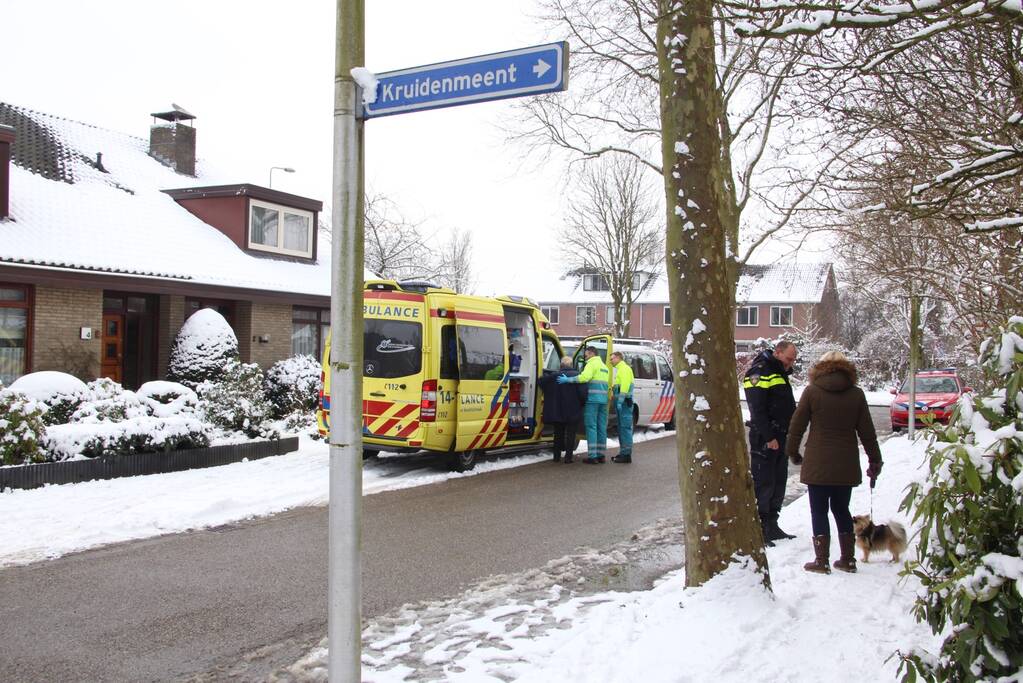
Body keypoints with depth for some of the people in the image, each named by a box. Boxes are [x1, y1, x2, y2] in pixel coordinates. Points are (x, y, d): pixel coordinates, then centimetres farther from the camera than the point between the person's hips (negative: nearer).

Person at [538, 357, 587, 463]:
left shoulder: (554, 376, -4)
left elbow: (541, 382, -4)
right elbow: (582, 392, -16)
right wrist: (582, 404, 0)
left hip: (557, 411, 3)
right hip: (572, 411, -3)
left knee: (558, 433, 17)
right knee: (570, 433, 8)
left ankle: (557, 455, 21)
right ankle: (568, 456, 4)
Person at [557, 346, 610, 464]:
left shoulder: (592, 364, -6)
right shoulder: (604, 367, 23)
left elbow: (584, 377, -23)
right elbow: (605, 384, 18)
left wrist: (568, 380, -21)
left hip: (592, 399, -8)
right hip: (603, 400, 8)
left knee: (591, 427, -6)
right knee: (601, 428, 11)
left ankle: (592, 456, -8)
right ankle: (601, 455, 15)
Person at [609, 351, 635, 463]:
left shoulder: (624, 368, -8)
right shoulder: (620, 369, 24)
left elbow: (625, 385, -20)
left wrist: (620, 401, -25)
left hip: (624, 402, -11)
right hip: (621, 402, 11)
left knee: (625, 427, -10)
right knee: (622, 428, 13)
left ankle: (626, 454, -11)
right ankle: (623, 452, 19)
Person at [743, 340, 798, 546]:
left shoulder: (779, 373, 19)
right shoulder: (760, 372, -13)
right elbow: (757, 410, -20)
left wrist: (789, 435, 15)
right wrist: (769, 437, -21)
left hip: (780, 439, 10)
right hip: (764, 441, -10)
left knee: (778, 483, 13)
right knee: (763, 484, -6)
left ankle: (771, 526, 22)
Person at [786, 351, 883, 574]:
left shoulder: (812, 391, -5)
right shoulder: (856, 394, 2)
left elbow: (796, 426, -2)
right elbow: (867, 432, 5)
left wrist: (793, 452, 13)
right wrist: (875, 461, 14)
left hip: (817, 464, -3)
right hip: (846, 465, 3)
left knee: (819, 511, 6)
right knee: (842, 509, 16)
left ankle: (822, 561, 7)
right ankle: (848, 559, 20)